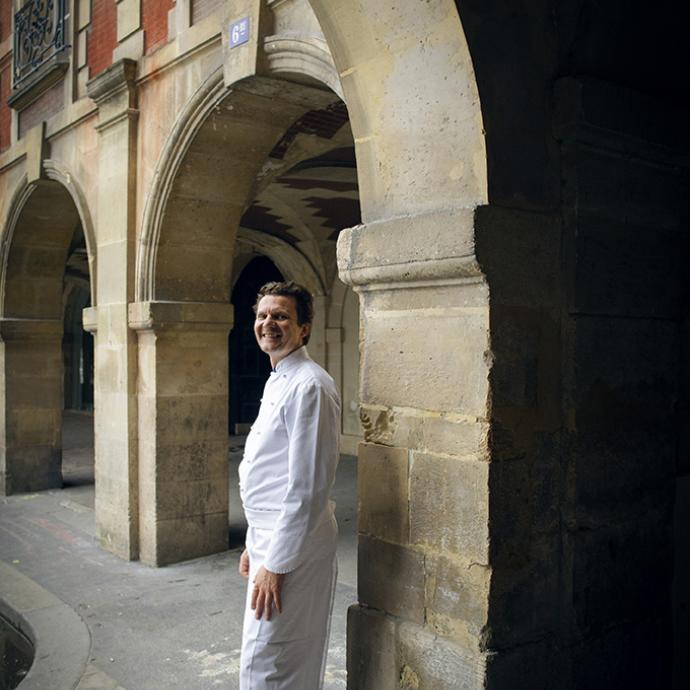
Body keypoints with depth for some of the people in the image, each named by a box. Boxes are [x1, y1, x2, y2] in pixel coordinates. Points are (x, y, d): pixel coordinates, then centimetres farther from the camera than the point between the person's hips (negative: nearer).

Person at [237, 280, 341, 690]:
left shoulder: (309, 387, -19)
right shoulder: (277, 381, 13)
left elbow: (307, 487, -22)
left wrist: (276, 564, -20)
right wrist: (255, 546, 20)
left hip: (292, 545, -10)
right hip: (271, 538, 10)